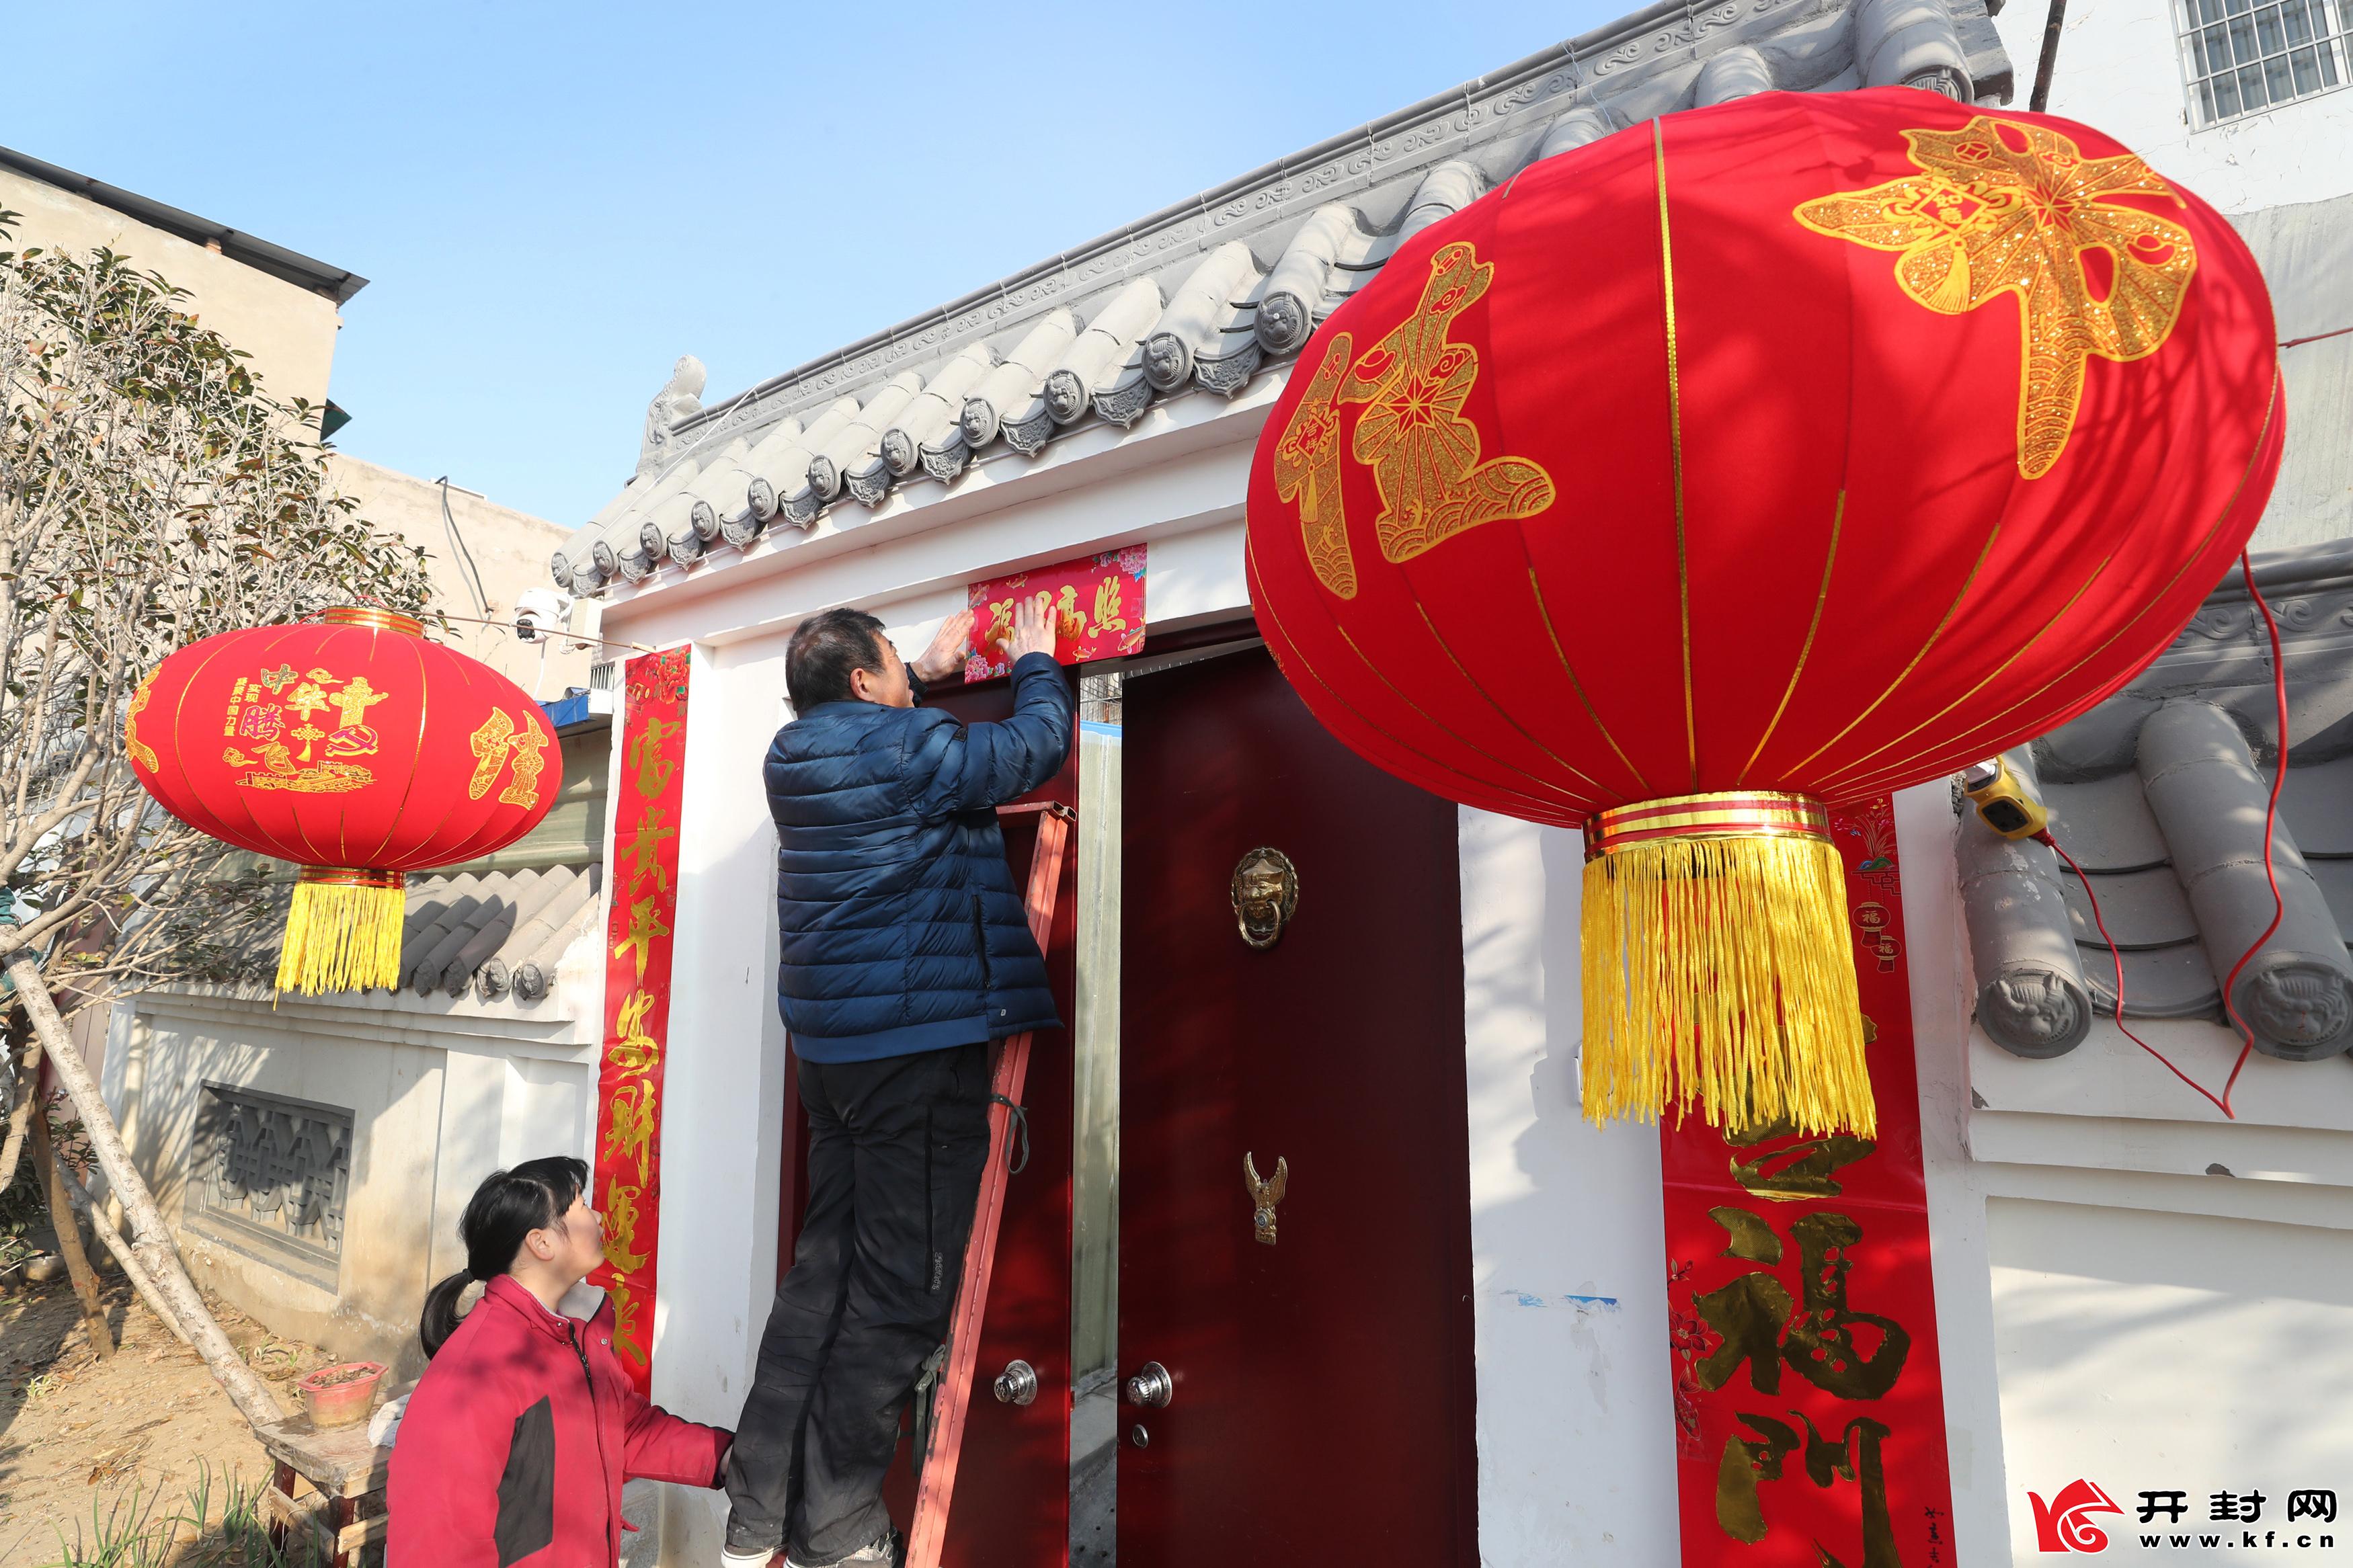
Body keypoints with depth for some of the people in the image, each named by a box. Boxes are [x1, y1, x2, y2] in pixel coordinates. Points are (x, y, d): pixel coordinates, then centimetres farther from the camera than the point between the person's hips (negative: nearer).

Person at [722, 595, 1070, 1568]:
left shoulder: (797, 754, 10)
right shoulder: (909, 749, -13)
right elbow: (1036, 748, -3)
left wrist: (928, 673, 34)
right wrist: (1036, 663, 14)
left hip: (831, 1046, 9)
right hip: (919, 1041, -9)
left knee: (826, 1268, 16)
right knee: (900, 1288, 2)